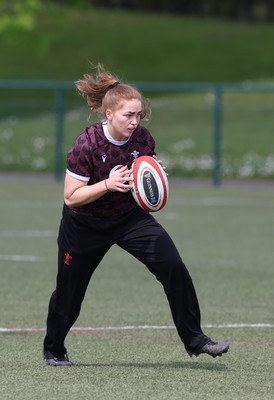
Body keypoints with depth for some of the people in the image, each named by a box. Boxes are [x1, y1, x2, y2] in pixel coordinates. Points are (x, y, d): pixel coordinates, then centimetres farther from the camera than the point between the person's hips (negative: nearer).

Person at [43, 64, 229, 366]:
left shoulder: (143, 139, -12)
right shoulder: (86, 146, -25)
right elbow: (71, 197, -21)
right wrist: (108, 184, -34)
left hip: (130, 217, 3)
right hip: (84, 226, -3)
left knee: (173, 267, -16)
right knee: (69, 293, 10)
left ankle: (194, 339, -7)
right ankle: (53, 349, 38)